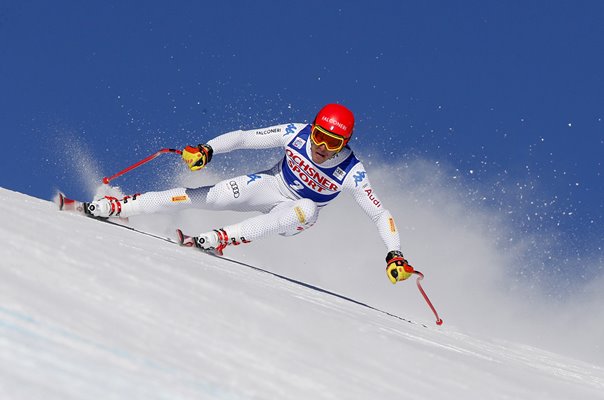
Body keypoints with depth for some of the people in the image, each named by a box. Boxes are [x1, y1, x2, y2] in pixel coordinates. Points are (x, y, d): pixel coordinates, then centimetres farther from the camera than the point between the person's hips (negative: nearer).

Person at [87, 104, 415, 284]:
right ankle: (117, 207, -5)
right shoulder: (295, 134, -24)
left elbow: (381, 215, -25)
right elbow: (244, 138, -18)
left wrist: (395, 255, -37)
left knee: (307, 209, -39)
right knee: (201, 197, -15)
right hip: (272, 185, 2)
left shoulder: (351, 173, -29)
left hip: (297, 216, -1)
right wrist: (206, 150, -34)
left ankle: (222, 239, -42)